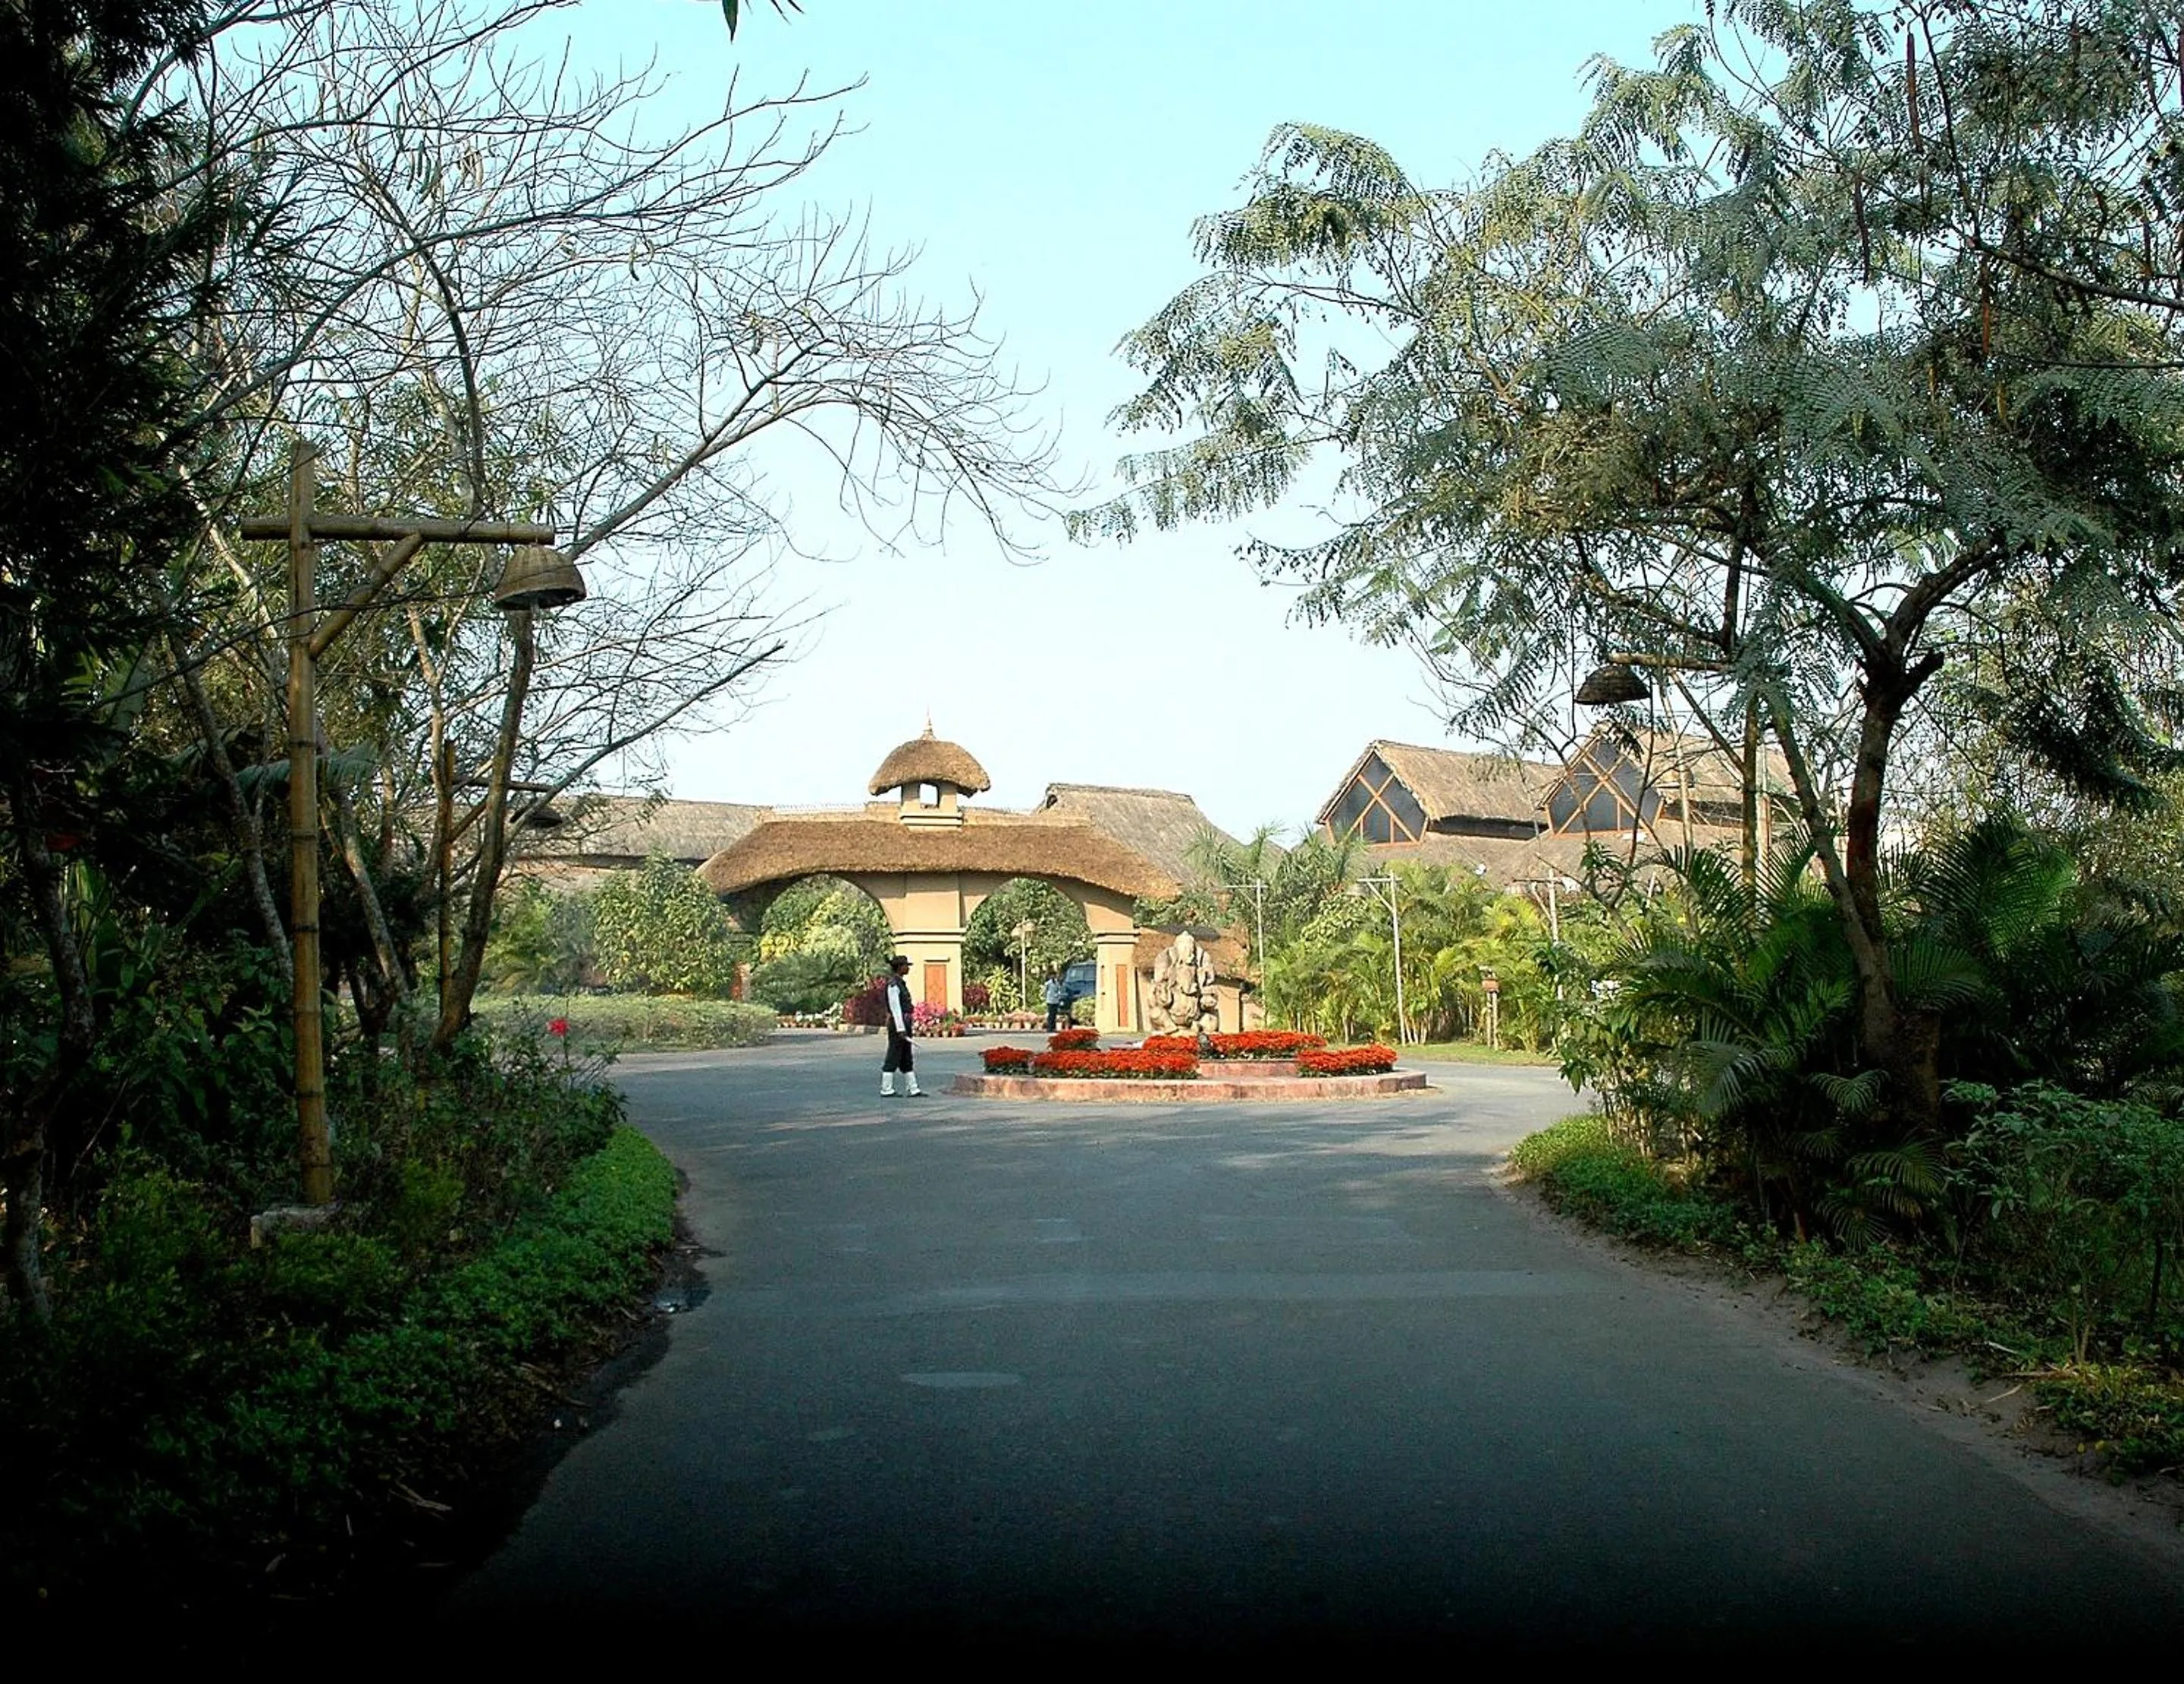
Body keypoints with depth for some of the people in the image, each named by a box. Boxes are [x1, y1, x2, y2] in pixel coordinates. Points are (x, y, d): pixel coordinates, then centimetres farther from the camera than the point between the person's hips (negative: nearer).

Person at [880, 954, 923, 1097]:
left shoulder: (901, 983, 15)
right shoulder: (893, 985, -15)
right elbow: (895, 1008, -19)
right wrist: (900, 1029, -21)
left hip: (904, 1023, 10)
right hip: (897, 1023, -10)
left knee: (906, 1058, 10)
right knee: (893, 1057, -4)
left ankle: (913, 1089, 13)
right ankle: (886, 1090, 1)